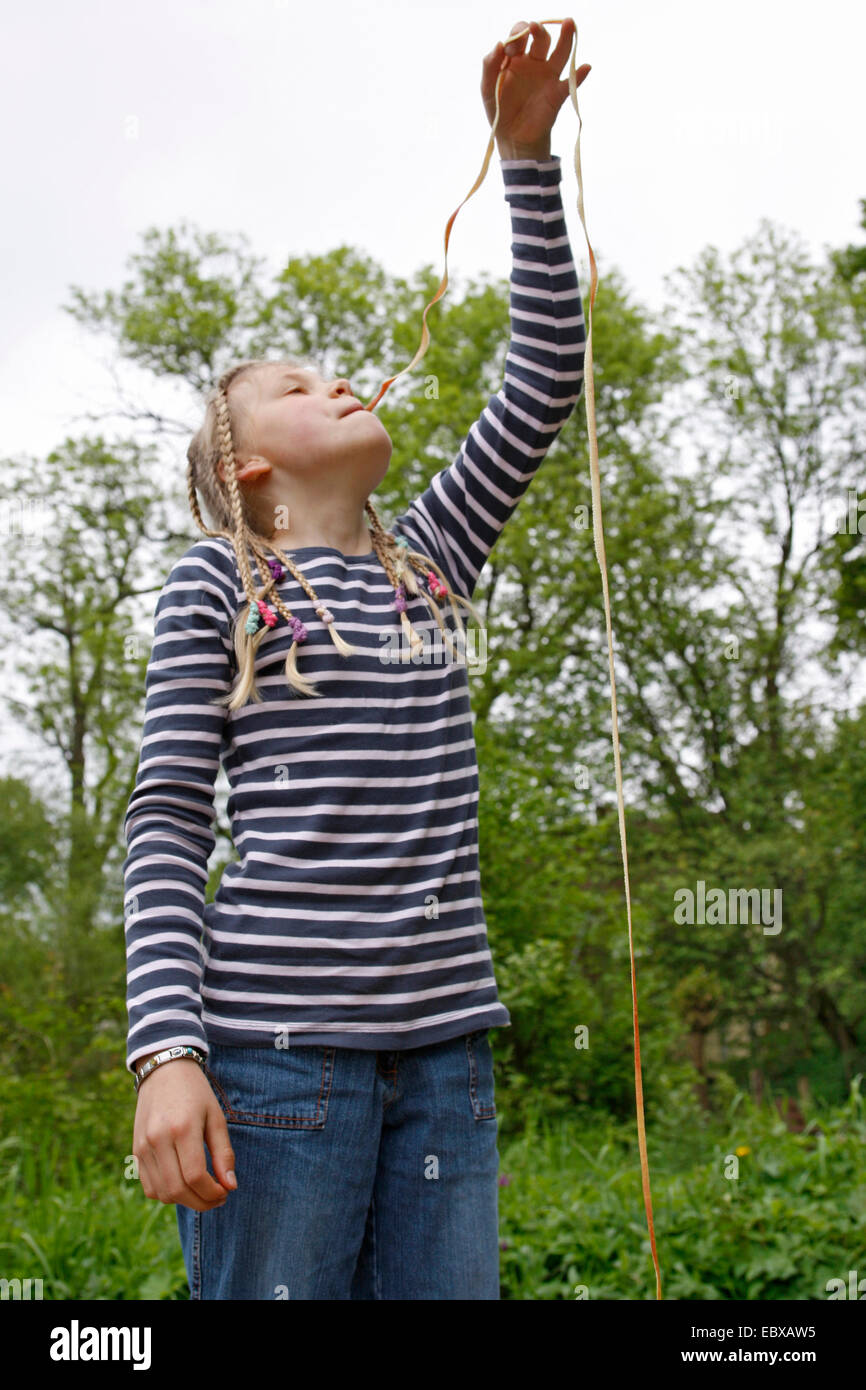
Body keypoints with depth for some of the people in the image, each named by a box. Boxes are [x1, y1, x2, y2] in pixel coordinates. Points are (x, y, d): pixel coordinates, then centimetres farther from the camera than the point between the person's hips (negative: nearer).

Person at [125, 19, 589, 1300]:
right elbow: (168, 826, -1)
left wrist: (526, 158, 8)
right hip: (277, 1046, -4)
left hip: (444, 1043, 5)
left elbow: (544, 385, 12)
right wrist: (167, 1051, -12)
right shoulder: (215, 583, 5)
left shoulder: (428, 562, 17)